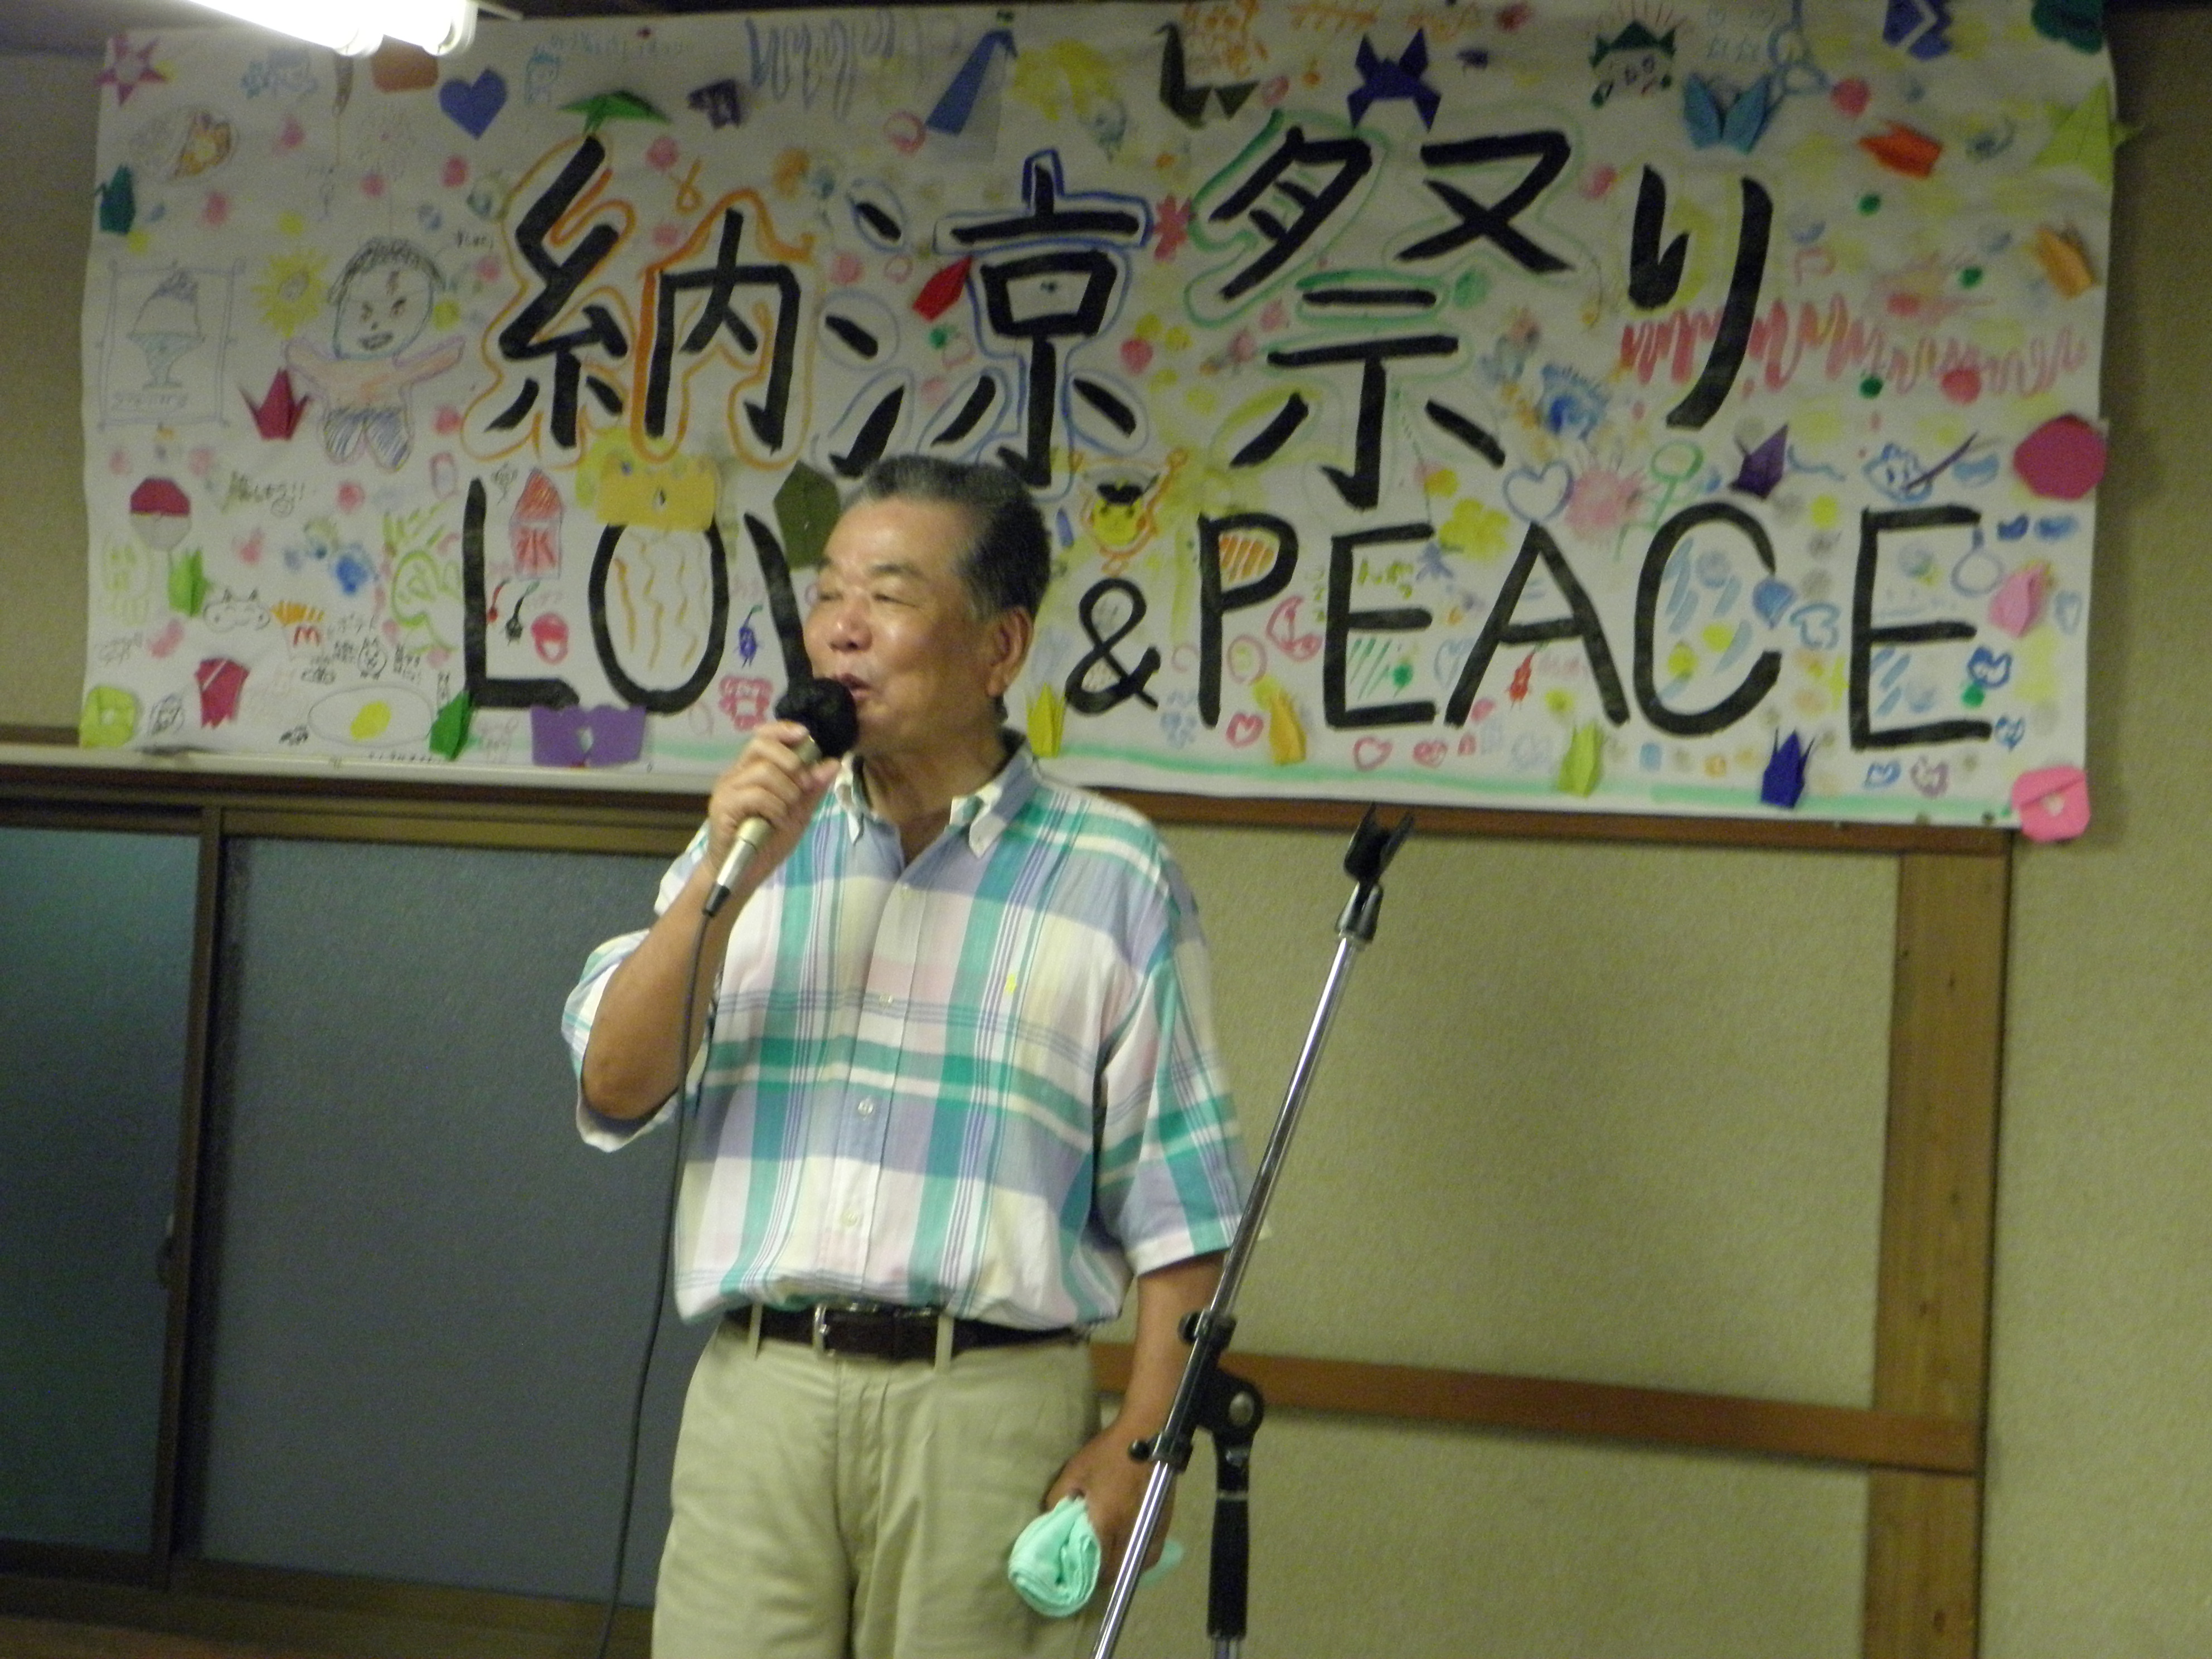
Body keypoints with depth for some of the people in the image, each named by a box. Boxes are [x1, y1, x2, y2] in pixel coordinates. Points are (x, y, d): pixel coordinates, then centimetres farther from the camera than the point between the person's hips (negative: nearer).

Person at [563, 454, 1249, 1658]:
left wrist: (1138, 1444, -7)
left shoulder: (1114, 874, 5)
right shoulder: (755, 840, 14)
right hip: (757, 1391, 3)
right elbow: (611, 1093, 5)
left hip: (992, 1410, -2)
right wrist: (728, 878, -6)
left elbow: (1177, 1195, 2)